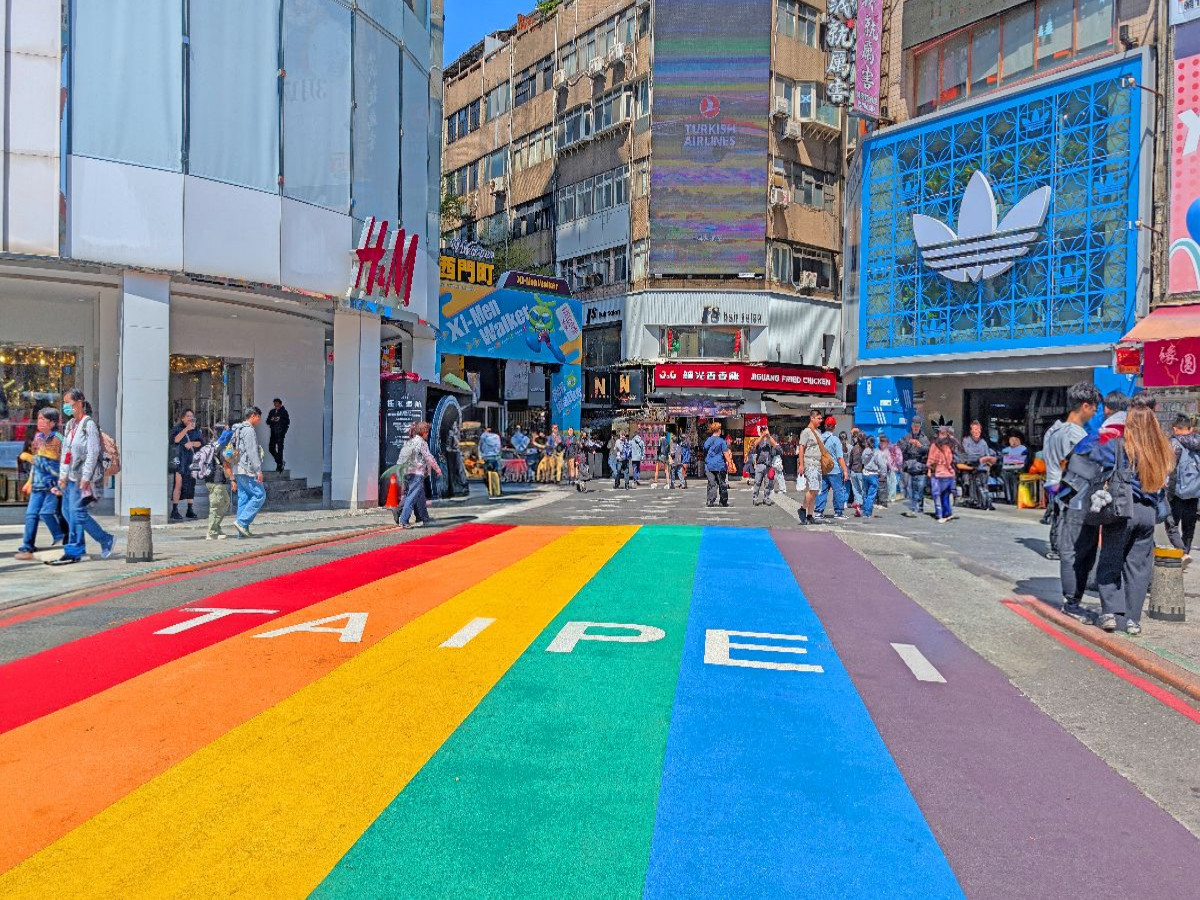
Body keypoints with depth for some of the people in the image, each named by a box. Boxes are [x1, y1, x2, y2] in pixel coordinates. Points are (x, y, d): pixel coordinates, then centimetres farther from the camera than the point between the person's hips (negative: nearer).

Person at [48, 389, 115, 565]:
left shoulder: (89, 424, -11)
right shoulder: (70, 425, 15)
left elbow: (93, 453, -16)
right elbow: (65, 451, 18)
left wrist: (86, 477, -18)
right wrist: (63, 475, 13)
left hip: (82, 476, -8)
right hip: (70, 476, 9)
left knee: (78, 512, -10)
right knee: (70, 512, 8)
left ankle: (106, 540, 4)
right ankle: (74, 550, 13)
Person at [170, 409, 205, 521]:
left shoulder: (196, 430, 15)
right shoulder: (177, 429, 3)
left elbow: (201, 442, 5)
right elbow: (175, 439, -15)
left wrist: (192, 443, -12)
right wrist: (187, 429, -19)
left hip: (192, 461, 4)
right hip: (180, 461, -4)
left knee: (191, 485, 6)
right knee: (178, 485, -10)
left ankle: (190, 510, 13)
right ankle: (174, 510, -8)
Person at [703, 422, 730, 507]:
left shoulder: (707, 441, 8)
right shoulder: (721, 441, -5)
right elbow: (725, 453, -8)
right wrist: (729, 463, -3)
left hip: (709, 466, 4)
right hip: (720, 465, -4)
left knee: (712, 484, 4)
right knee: (722, 484, 6)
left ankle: (711, 501, -4)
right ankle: (724, 501, 10)